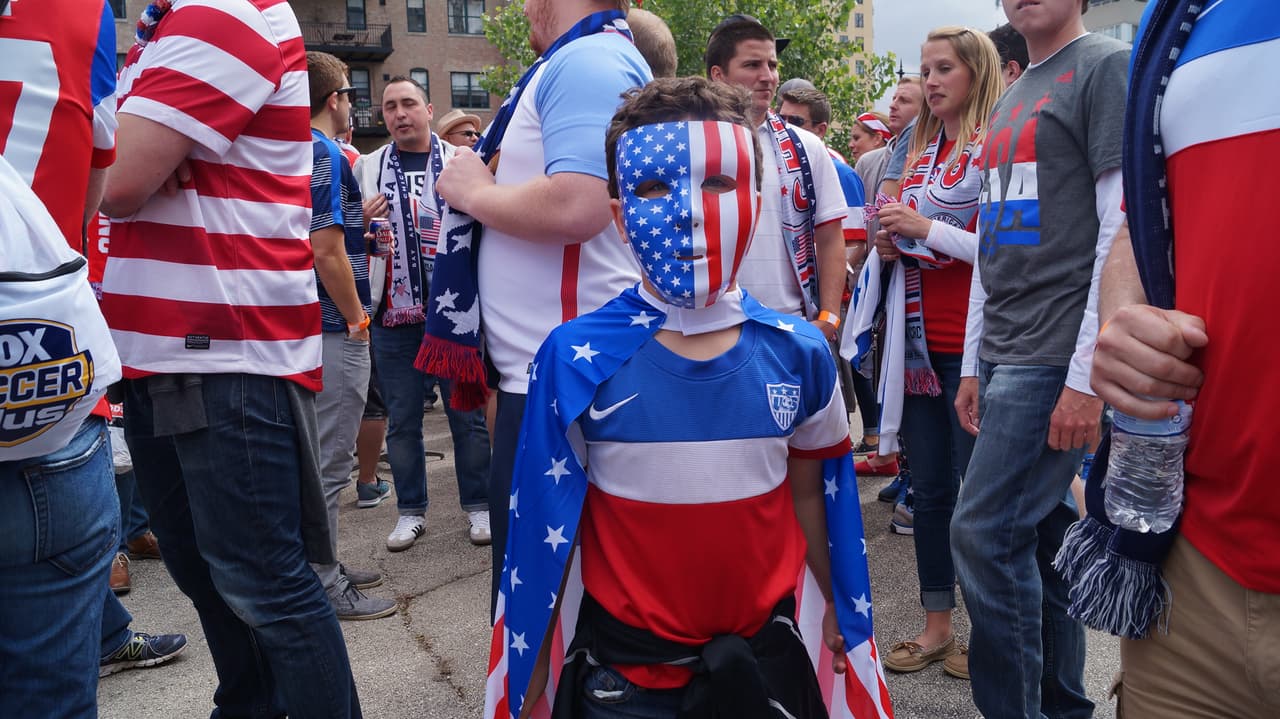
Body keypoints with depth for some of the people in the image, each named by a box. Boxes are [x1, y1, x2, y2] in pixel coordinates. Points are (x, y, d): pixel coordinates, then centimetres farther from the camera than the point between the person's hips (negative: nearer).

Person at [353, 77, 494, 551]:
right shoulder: (367, 167, 10)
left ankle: (478, 506, 19)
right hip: (394, 314, 2)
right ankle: (411, 511, 22)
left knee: (467, 413, 5)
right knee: (402, 420, 8)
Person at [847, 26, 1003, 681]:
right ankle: (936, 627, 24)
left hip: (974, 345, -7)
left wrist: (925, 229, -15)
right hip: (920, 340, 7)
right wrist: (889, 244, 3)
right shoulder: (921, 151, 15)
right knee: (929, 488, 11)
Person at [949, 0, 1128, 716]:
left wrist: (1087, 376, -17)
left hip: (1057, 354, -7)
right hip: (1005, 354, 7)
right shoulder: (1010, 101, 21)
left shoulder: (1109, 66, -3)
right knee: (1044, 534, 11)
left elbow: (1123, 227, -12)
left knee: (986, 534, -9)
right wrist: (973, 363, 16)